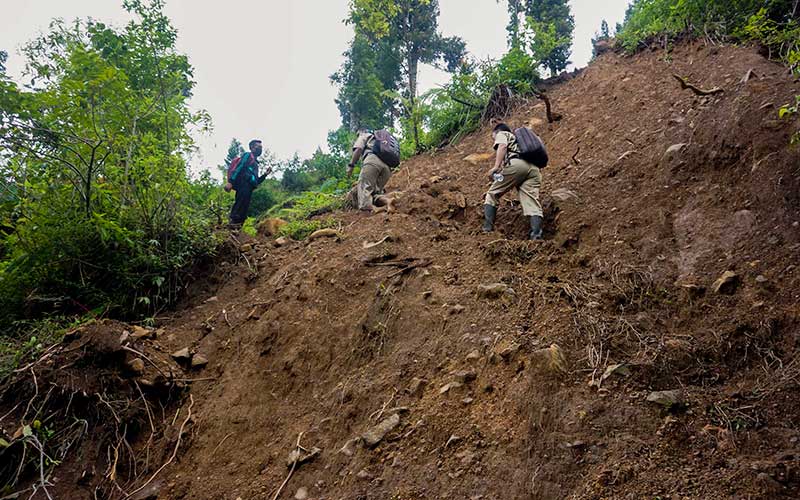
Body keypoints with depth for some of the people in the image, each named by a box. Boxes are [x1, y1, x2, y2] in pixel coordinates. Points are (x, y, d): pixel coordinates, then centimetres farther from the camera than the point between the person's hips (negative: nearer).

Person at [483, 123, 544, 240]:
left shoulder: (502, 134, 22)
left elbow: (502, 146, -1)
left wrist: (496, 166, -12)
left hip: (516, 164, -6)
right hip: (533, 168, 6)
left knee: (492, 194, 8)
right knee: (532, 203, -8)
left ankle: (487, 230, -3)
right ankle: (536, 237, -28)